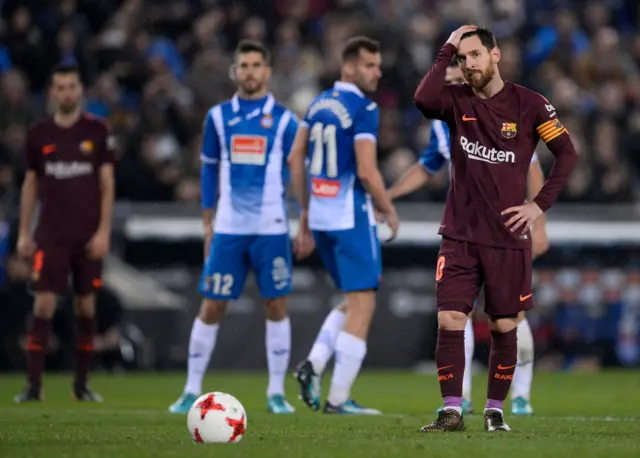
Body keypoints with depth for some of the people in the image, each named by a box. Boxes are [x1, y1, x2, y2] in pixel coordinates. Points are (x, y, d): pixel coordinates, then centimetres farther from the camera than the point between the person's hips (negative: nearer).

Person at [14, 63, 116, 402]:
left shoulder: (97, 131, 1)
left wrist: (103, 231, -6)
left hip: (88, 235, 0)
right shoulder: (39, 134, 5)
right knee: (44, 304, -9)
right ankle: (34, 385, -8)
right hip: (50, 234, 0)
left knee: (86, 306, 4)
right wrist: (23, 232, 7)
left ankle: (81, 384, 13)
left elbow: (107, 183, 2)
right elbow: (30, 184, 12)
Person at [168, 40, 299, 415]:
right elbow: (210, 170, 14)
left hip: (271, 229, -1)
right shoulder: (219, 116, 7)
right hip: (228, 228, 1)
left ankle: (277, 393, 10)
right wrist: (207, 222, 11)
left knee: (277, 306, 1)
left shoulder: (284, 120, 2)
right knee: (212, 306, 0)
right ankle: (192, 390, 8)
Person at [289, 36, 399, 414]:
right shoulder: (363, 109, -13)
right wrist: (390, 213, -3)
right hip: (351, 217, -8)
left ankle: (316, 365, 3)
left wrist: (306, 214, 21)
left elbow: (295, 160, 14)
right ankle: (339, 398, -4)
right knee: (362, 306, -2)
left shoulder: (319, 104, 11)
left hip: (321, 215, 8)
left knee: (354, 300, 21)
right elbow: (366, 172, -19)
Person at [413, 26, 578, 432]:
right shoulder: (457, 100, 3)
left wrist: (540, 204, -6)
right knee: (449, 321, -8)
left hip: (508, 236, -1)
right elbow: (425, 100, -20)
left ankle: (495, 410, 17)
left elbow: (567, 154, 1)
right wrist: (447, 51, -14)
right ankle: (452, 411, -4)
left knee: (504, 326, 4)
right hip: (460, 234, 1)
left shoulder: (528, 104, -2)